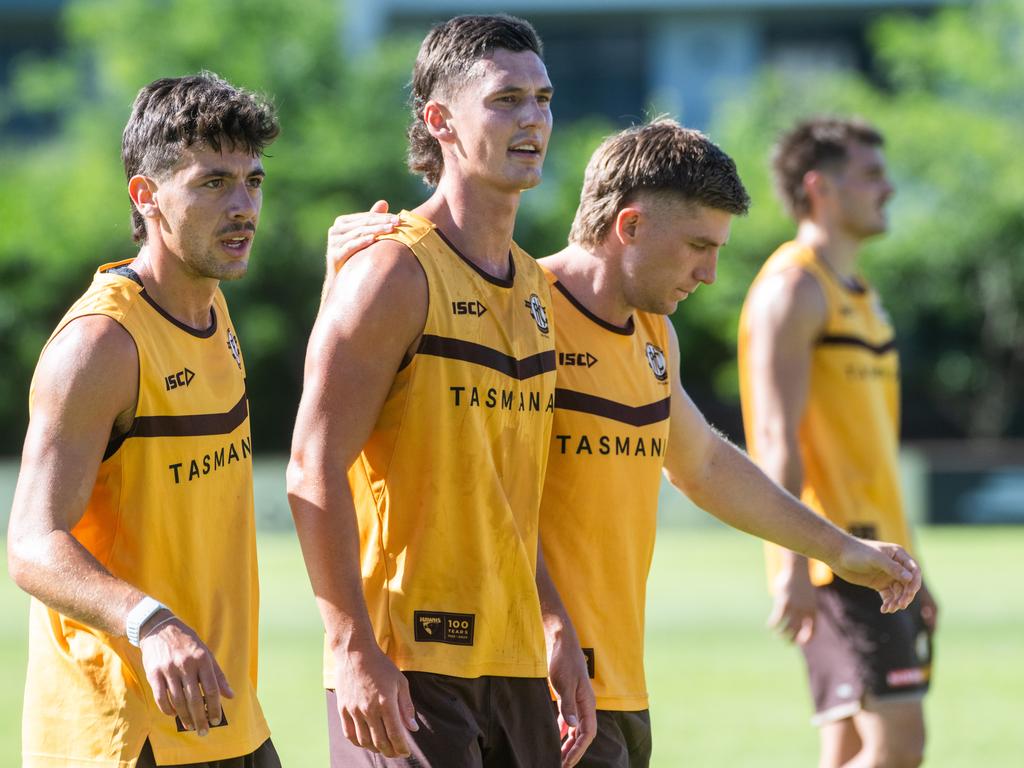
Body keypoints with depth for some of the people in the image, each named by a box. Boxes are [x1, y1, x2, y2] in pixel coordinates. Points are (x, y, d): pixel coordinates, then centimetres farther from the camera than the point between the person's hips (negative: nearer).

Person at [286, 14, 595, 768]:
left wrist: (557, 629, 15)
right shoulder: (395, 274, -10)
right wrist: (354, 650, -21)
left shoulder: (533, 288, 15)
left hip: (513, 664, 8)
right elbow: (315, 472, -15)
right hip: (404, 667, -8)